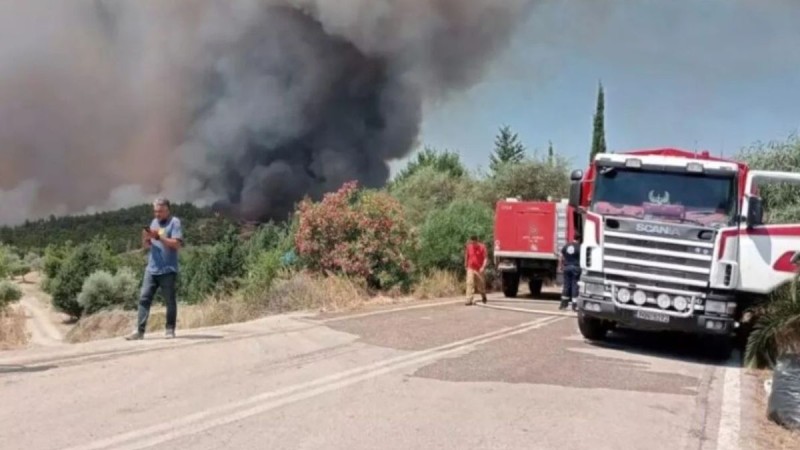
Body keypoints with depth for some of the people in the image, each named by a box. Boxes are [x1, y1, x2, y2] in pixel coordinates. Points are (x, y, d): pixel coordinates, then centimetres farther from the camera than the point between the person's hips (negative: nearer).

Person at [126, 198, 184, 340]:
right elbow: (146, 246, 19)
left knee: (170, 301, 1)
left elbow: (177, 244, -13)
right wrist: (146, 238, -3)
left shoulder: (174, 222, -3)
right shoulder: (154, 222, 17)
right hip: (151, 269, 6)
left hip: (168, 270, -6)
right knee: (144, 298, -1)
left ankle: (170, 330, 11)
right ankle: (139, 331, -2)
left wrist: (159, 237, -18)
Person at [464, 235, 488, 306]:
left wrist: (483, 267, -21)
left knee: (481, 284, 12)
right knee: (469, 283, -13)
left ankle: (483, 296, 41)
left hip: (479, 269, -1)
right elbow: (466, 256, 15)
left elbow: (485, 258, -9)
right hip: (470, 269, 1)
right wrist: (466, 265, 20)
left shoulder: (482, 247, -8)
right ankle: (469, 300, -16)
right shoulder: (469, 247, 0)